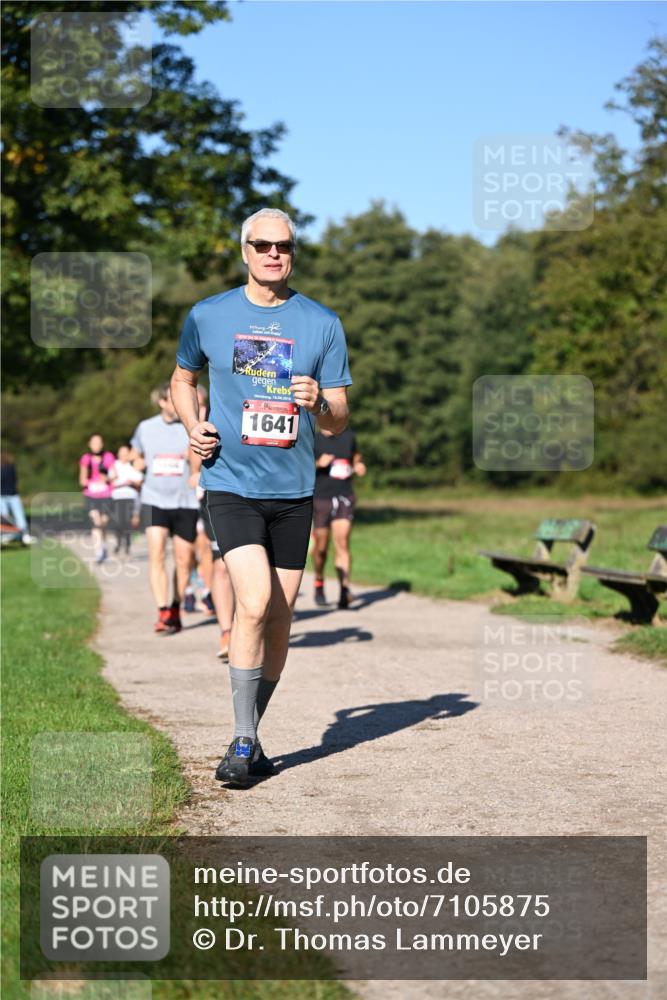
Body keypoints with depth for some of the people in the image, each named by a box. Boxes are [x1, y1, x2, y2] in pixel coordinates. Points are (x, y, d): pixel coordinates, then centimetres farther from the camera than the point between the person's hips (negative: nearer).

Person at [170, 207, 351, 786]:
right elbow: (183, 378, 21)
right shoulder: (208, 316, 3)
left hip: (293, 489, 3)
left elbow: (338, 421, 6)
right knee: (254, 602, -19)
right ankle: (243, 742, -9)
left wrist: (318, 403, -17)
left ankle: (253, 735, 24)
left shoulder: (322, 324, 4)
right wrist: (194, 427, 2)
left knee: (280, 618, 7)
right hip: (230, 483, -2)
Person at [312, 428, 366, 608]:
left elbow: (356, 456, 25)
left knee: (342, 544, -13)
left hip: (344, 498, 1)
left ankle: (345, 590, -22)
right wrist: (318, 464, -22)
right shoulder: (313, 440, -2)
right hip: (321, 498, -1)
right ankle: (319, 583, 34)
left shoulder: (348, 436, 9)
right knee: (321, 548, 8)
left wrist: (359, 466, 3)